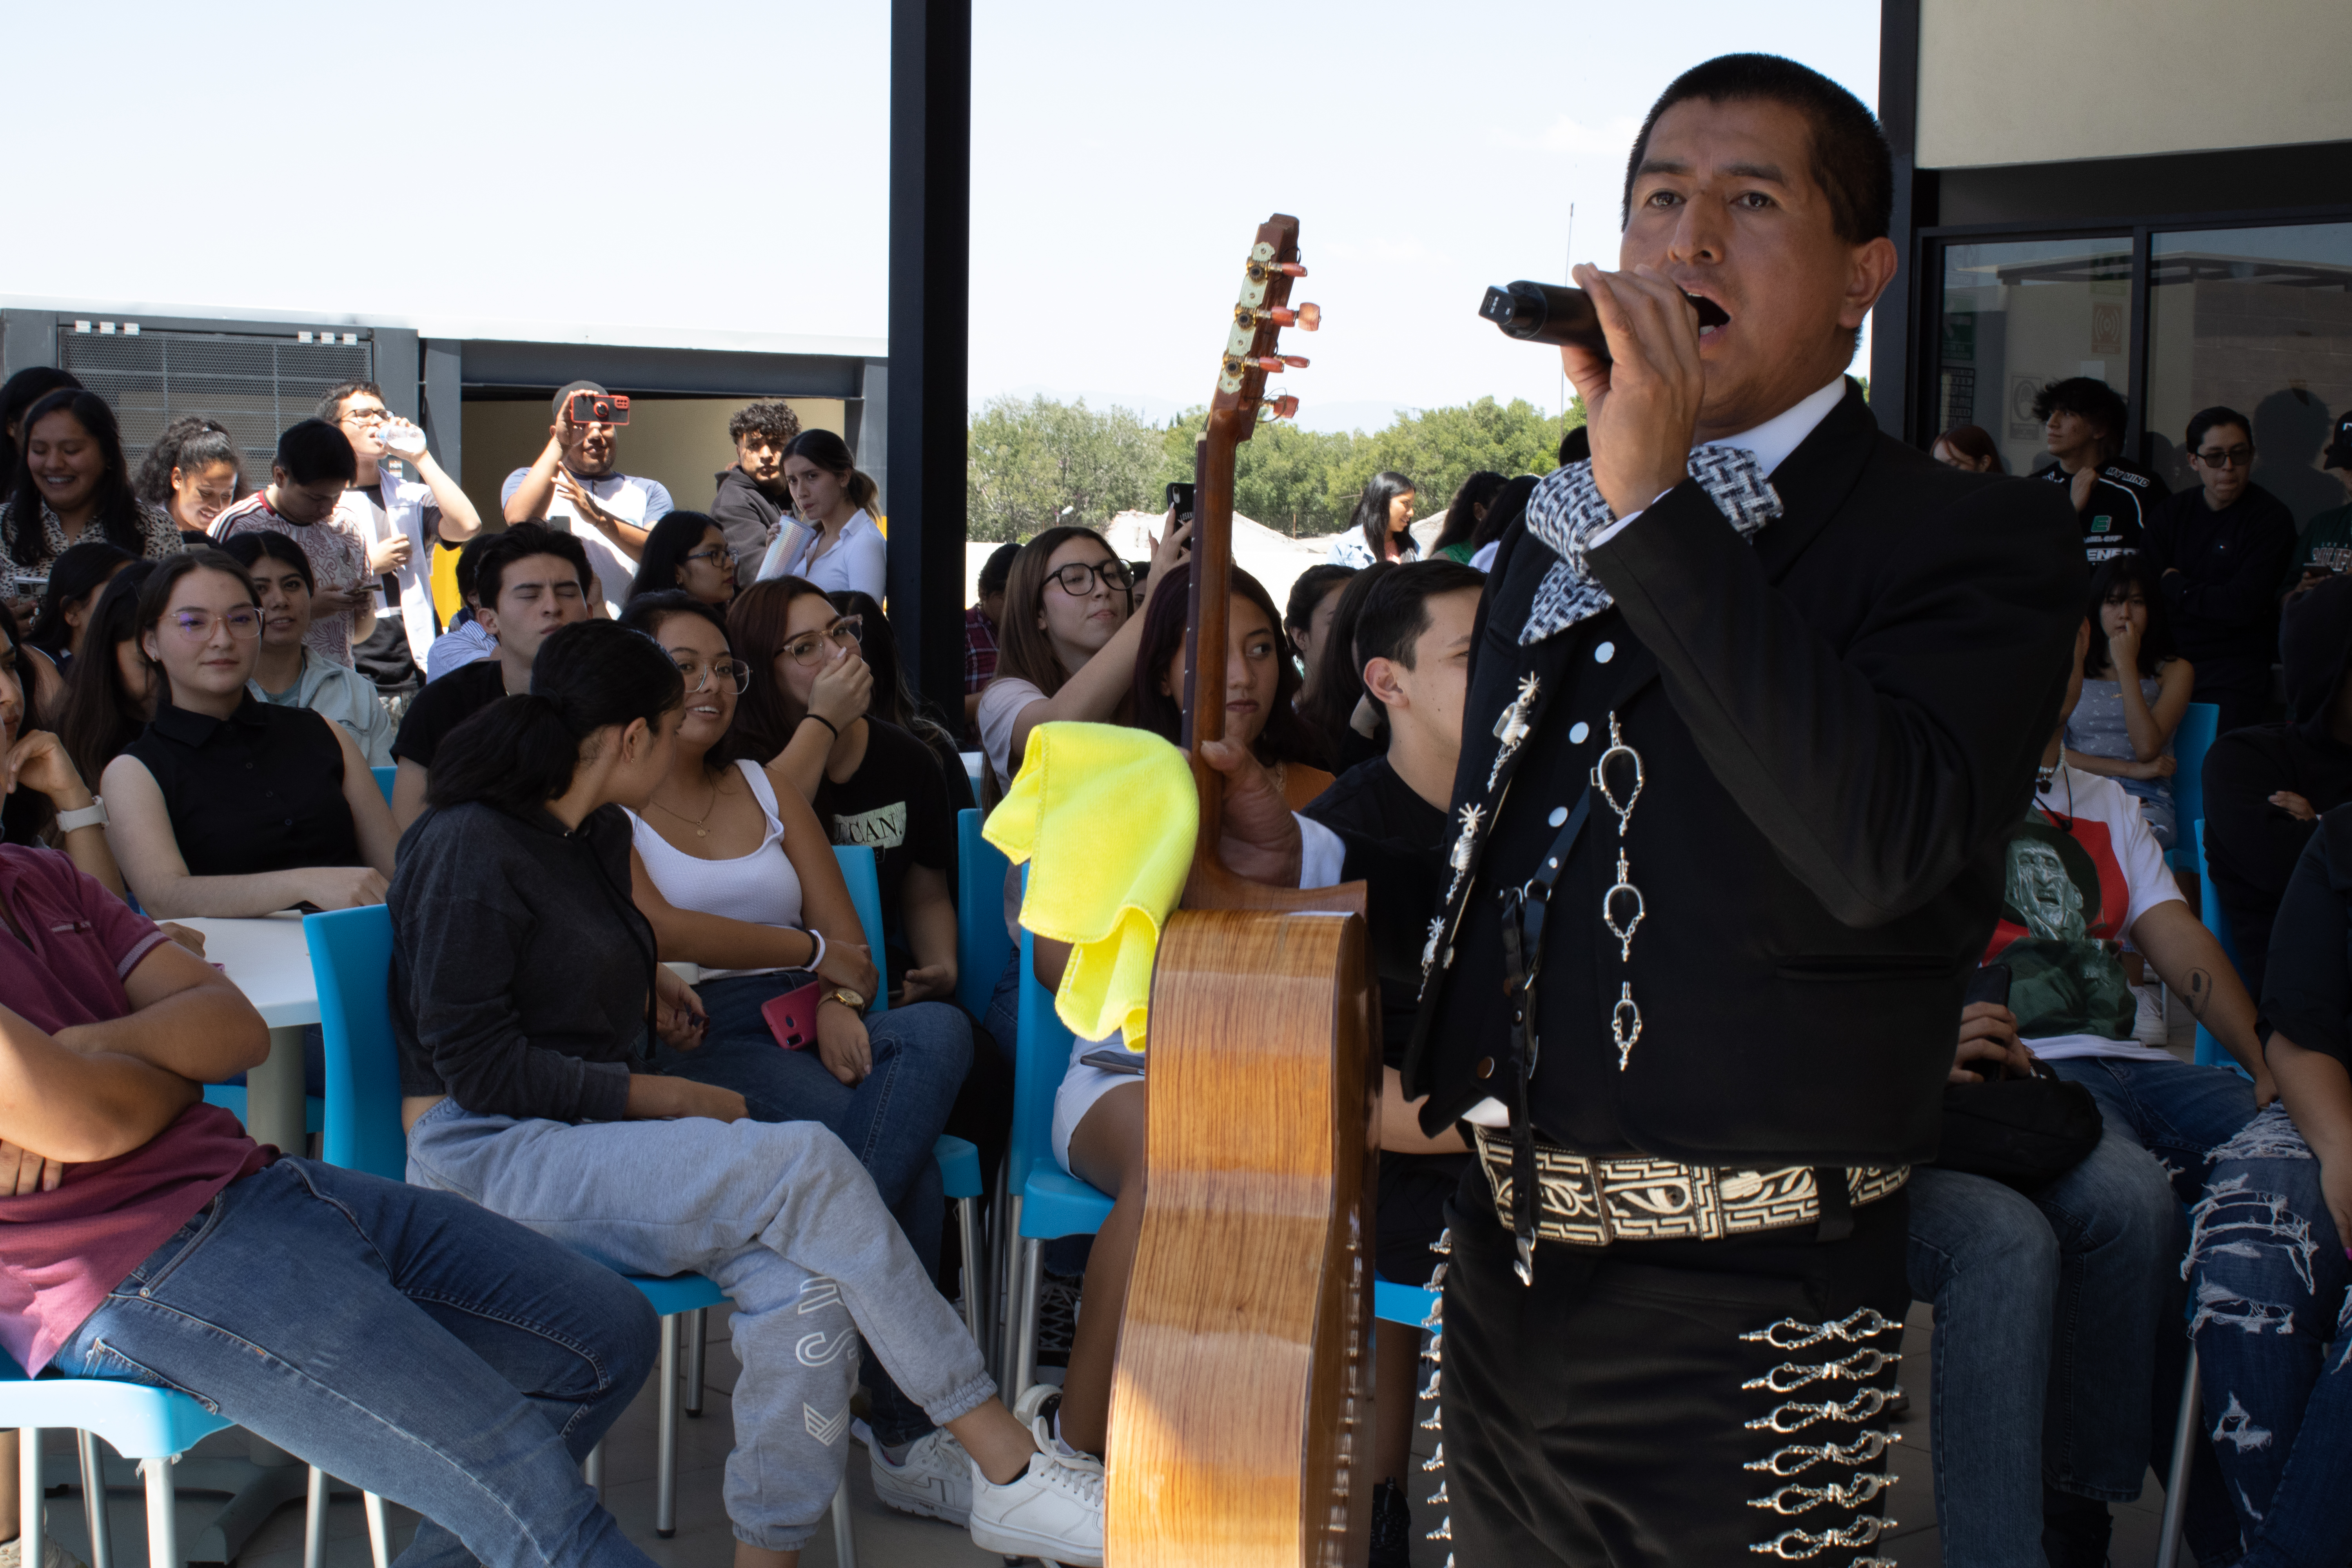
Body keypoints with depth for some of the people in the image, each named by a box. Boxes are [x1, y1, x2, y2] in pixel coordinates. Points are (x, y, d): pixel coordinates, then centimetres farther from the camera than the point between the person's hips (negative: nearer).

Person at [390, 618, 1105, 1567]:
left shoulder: (596, 835, 16)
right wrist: (672, 1100, -14)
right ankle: (1011, 1472, -23)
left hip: (591, 1136, 8)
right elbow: (477, 1062, -16)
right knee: (809, 1165, -27)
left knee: (804, 1285, -23)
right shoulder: (469, 846, -10)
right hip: (490, 1158, -8)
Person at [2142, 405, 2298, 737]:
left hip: (2236, 674, -4)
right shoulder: (2171, 514, 11)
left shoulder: (2271, 518, -5)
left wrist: (2176, 586, -1)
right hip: (2171, 660, 4)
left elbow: (2243, 606, -14)